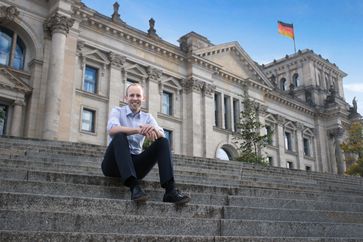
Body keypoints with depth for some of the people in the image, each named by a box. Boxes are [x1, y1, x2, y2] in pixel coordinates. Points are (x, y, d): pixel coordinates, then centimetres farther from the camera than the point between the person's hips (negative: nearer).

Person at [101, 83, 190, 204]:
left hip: (135, 163, 3)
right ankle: (134, 187, -42)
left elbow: (161, 136, -4)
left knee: (163, 142, -14)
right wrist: (138, 130, -33)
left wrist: (154, 129, -28)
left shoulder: (147, 117, 14)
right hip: (115, 163, -3)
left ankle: (170, 191, -28)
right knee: (120, 136, -30)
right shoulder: (117, 111, 4)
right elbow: (112, 129, -20)